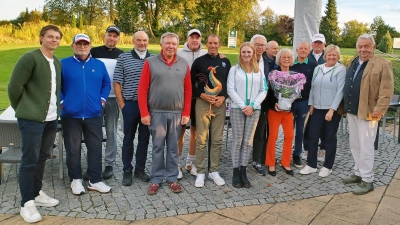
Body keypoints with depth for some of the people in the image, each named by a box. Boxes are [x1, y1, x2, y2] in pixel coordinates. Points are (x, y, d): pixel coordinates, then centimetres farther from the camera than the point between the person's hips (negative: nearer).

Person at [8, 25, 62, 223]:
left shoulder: (57, 63, 13)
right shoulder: (29, 58, -11)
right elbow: (14, 86, -10)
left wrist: (55, 107, 12)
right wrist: (21, 109, -1)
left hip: (51, 118, 7)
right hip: (31, 118, -7)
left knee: (42, 157, 16)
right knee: (29, 160, -1)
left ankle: (36, 193, 31)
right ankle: (26, 203, 10)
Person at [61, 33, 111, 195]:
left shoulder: (99, 65, 8)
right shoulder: (64, 64, 0)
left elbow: (106, 84, 15)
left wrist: (102, 98, 2)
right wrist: (61, 101, -5)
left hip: (94, 114, 2)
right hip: (71, 115, -2)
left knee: (95, 148, 5)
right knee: (73, 149, 7)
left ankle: (95, 180, 16)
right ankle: (75, 179, 22)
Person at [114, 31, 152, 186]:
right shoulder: (123, 58, 2)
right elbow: (117, 82, 1)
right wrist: (121, 103, -4)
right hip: (130, 104, -1)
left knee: (144, 138, 10)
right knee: (128, 138, 7)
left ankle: (140, 169, 24)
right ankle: (127, 171, 19)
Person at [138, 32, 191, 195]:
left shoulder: (184, 64, 5)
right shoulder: (151, 62, -2)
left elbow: (188, 90, 5)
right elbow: (142, 89, -3)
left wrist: (186, 113, 1)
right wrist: (144, 113, -7)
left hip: (177, 113, 2)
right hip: (156, 113, -2)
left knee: (173, 148, 11)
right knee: (157, 147, 8)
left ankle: (172, 178, 23)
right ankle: (156, 179, 20)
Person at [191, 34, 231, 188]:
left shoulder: (225, 62, 10)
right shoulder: (199, 61, 3)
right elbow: (191, 83, 3)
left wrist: (223, 96, -5)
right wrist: (201, 95, -12)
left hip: (220, 104, 3)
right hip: (202, 103, -2)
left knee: (217, 140, 7)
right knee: (201, 139, -1)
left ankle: (214, 171, 18)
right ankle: (200, 172, 9)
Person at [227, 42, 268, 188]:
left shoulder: (259, 71, 11)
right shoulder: (234, 69, 4)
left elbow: (264, 90, 6)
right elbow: (230, 90, -4)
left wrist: (252, 105, -8)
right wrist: (242, 106, -12)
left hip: (254, 109, 2)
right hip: (237, 109, -2)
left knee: (248, 141, 4)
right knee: (237, 141, 1)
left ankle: (243, 171, 13)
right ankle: (235, 172, 9)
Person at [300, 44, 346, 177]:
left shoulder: (341, 69, -6)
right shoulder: (318, 68, 9)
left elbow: (340, 90, -12)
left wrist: (332, 109, -17)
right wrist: (311, 104, 7)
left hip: (333, 109, -4)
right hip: (317, 108, 4)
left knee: (330, 138, 7)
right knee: (312, 136, 5)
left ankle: (327, 166, 19)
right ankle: (311, 165, 16)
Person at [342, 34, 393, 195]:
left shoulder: (383, 64, -8)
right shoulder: (353, 63, 13)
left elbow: (386, 90, -13)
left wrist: (379, 109, -20)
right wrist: (345, 107, 12)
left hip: (367, 112, -7)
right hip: (351, 111, 7)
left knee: (365, 147, -2)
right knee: (355, 145, 15)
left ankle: (367, 180, 9)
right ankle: (358, 173, 29)